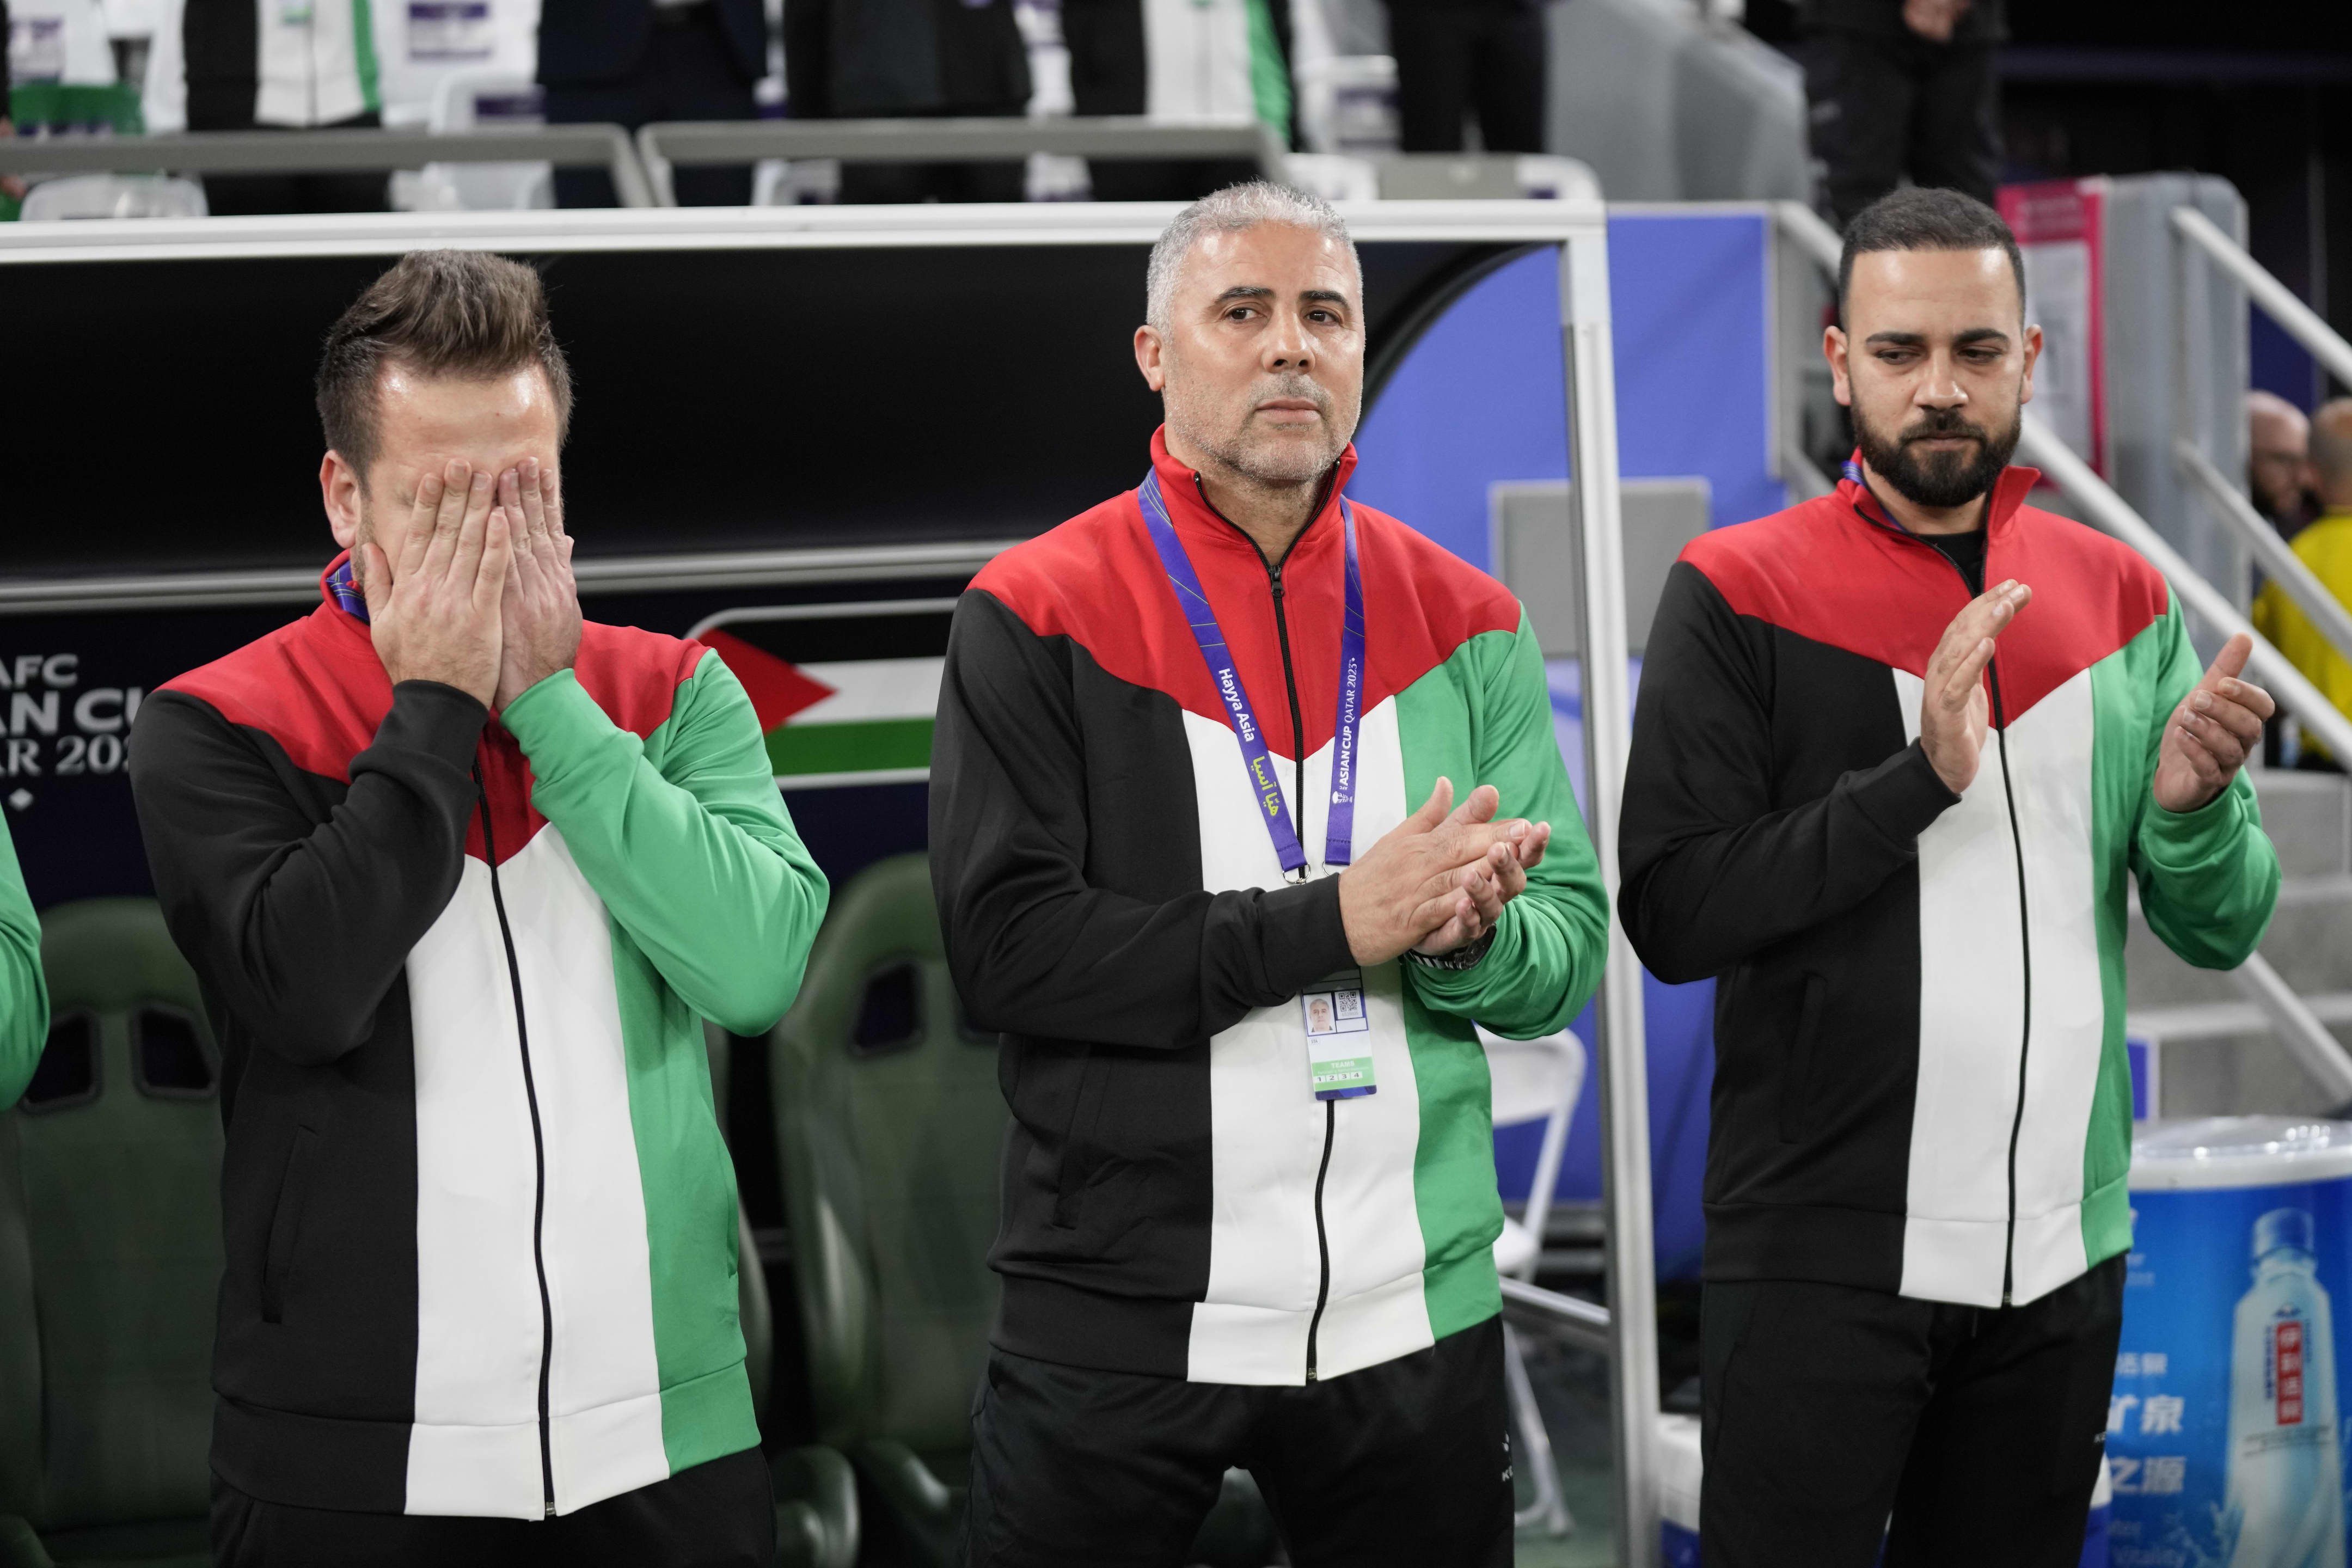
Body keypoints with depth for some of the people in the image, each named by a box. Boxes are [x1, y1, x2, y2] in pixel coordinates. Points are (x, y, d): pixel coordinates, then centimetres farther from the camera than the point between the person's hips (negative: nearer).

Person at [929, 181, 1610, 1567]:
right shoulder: (1037, 618, -3)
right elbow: (1006, 947, -14)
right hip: (1117, 1329, -3)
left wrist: (1465, 935, -18)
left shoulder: (1466, 623, 7)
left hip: (1416, 1315, 3)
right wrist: (1336, 922, -19)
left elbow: (1567, 954, 5)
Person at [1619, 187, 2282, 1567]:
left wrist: (2193, 809, -14)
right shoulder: (1740, 593, -4)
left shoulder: (2121, 597, 8)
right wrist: (1919, 777, -20)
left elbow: (2223, 930, 8)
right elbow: (1673, 916, -11)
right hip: (1824, 1261, -4)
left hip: (2062, 1251, 4)